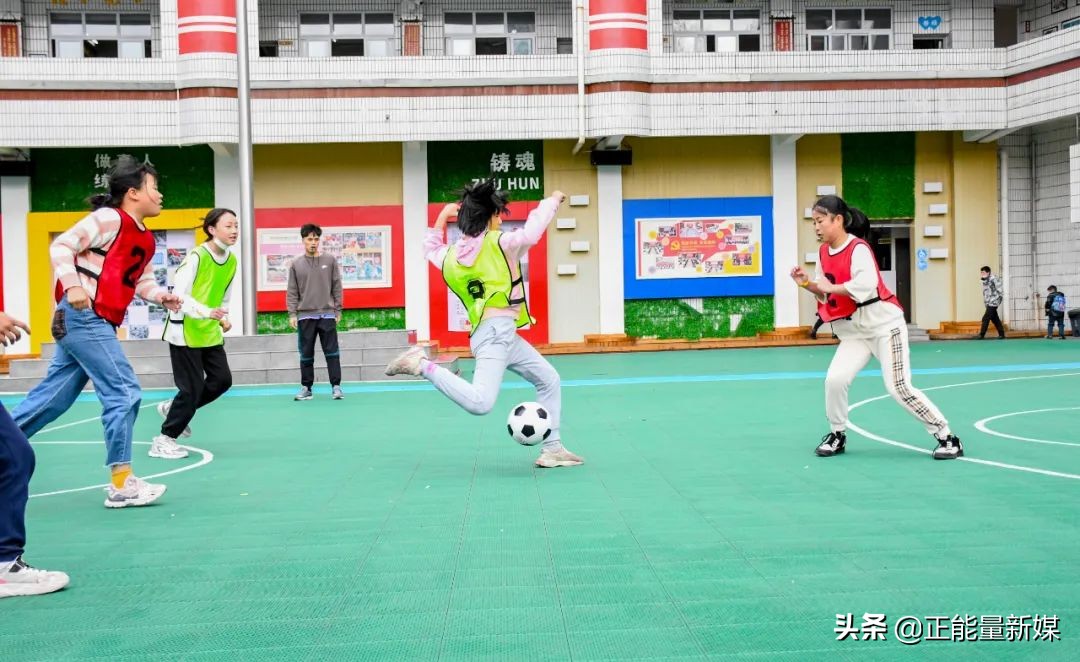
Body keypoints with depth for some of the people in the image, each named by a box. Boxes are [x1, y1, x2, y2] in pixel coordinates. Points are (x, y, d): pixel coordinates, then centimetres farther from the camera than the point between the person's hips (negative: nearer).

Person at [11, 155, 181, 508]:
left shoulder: (145, 239, 16)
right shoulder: (109, 218, -10)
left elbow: (142, 281, 22)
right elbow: (61, 246, -13)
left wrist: (163, 296, 3)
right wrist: (72, 285, -26)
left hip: (96, 323, 10)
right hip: (82, 317, -10)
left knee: (52, 397, 13)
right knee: (124, 393, -9)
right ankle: (121, 484, -4)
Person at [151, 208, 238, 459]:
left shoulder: (232, 261, 5)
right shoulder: (196, 257, -19)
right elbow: (179, 295, -22)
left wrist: (223, 318, 1)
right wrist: (208, 312, -33)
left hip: (210, 333, 8)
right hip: (185, 331, -8)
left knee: (222, 379, 3)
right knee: (192, 388, -7)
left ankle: (173, 408, 24)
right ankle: (164, 440, 9)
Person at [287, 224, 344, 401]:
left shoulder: (330, 261, 4)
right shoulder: (296, 265, 4)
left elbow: (337, 287, 6)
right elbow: (292, 292, 3)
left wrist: (338, 310, 3)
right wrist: (292, 314, -3)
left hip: (327, 315, 0)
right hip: (305, 316, 0)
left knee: (332, 352, -2)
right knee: (306, 354, 5)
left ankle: (336, 386, 1)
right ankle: (306, 388, 12)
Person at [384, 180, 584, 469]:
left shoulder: (452, 254, 14)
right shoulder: (497, 243, -6)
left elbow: (431, 249, 36)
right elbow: (530, 234, -24)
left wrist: (442, 217, 33)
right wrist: (551, 201, -10)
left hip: (505, 335, 10)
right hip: (495, 330, -10)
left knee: (549, 380, 18)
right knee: (480, 402, -25)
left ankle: (551, 449, 17)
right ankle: (423, 366, -16)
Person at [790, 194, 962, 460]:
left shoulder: (858, 248, -19)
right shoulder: (824, 252, 6)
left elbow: (865, 286, -32)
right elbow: (826, 293, 12)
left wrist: (831, 287, -21)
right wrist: (807, 284, -6)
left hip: (884, 324, -7)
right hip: (854, 331, 7)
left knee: (899, 388, -9)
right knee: (835, 379, -10)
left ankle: (947, 438, 2)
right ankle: (837, 435, 12)